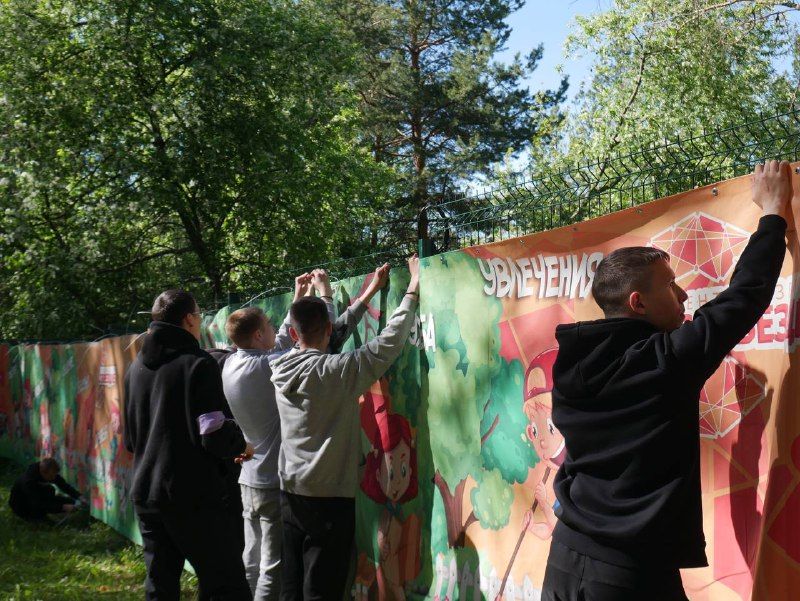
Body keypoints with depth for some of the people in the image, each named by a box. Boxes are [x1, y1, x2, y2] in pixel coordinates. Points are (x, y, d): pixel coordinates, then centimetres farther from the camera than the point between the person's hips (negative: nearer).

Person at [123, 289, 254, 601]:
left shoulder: (136, 367, 12)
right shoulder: (198, 364, -12)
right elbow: (214, 436, -17)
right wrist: (241, 445, 1)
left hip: (145, 493, 8)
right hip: (190, 497, -7)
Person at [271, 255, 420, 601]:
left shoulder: (282, 371, 2)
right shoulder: (337, 371, -16)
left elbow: (314, 340, 16)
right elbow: (389, 343, -11)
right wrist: (412, 291, 3)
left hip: (291, 496, 6)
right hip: (330, 499, -6)